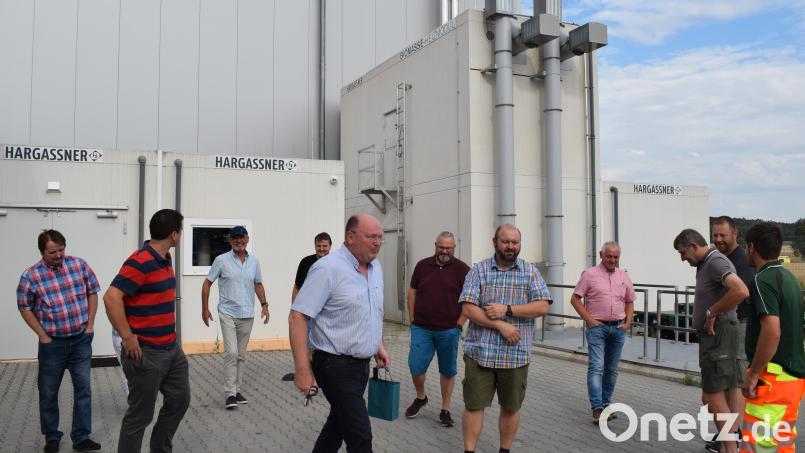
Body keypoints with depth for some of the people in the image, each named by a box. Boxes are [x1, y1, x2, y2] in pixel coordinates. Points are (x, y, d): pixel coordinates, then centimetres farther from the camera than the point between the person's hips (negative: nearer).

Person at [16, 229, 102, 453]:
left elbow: (92, 292, 5)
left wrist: (90, 324, 0)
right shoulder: (30, 276, -10)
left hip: (81, 340, 2)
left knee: (83, 388, 4)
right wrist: (43, 336, -5)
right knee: (49, 392, 10)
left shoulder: (79, 265, -5)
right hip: (52, 343, -1)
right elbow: (25, 308, -1)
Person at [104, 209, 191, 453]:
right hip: (146, 353, -9)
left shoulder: (165, 259, 9)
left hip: (171, 348, 9)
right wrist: (128, 337, -23)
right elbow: (111, 298, -27)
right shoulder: (140, 262, -20)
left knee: (179, 400, 19)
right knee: (140, 414, 3)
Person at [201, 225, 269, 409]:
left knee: (241, 355, 11)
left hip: (247, 315, 4)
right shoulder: (222, 260, -5)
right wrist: (205, 309, -3)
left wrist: (264, 304, 3)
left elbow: (258, 284, 15)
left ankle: (236, 390, 22)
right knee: (231, 353, -12)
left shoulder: (254, 261, 5)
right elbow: (207, 283, 0)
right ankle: (230, 394, -6)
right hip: (228, 313, -4)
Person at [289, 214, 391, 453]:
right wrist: (303, 370, -23)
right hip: (336, 365, -8)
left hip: (362, 363, 8)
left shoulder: (375, 267, 7)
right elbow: (297, 317, -20)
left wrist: (379, 345, 18)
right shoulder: (328, 268, -18)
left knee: (339, 423, 20)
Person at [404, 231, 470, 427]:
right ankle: (420, 398, 28)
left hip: (449, 330, -2)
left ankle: (445, 410, 19)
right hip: (421, 328, 2)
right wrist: (412, 319, 6)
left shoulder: (462, 269, -3)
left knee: (448, 370, 7)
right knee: (416, 366, 1)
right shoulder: (422, 265, 6)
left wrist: (459, 323, -8)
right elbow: (412, 292, 11)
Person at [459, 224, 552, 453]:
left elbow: (543, 306, -6)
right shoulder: (478, 270, 1)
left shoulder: (530, 271, 4)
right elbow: (468, 309, -8)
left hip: (516, 354, 1)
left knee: (511, 407, 13)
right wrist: (501, 325, -17)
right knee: (473, 405, 2)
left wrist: (507, 309, -15)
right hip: (480, 352, -1)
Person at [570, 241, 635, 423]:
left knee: (611, 369, 11)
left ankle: (605, 404, 23)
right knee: (596, 367, -12)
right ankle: (597, 409, -14)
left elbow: (630, 302, 18)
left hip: (618, 328, 5)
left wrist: (628, 323, 4)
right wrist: (589, 320, -10)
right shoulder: (590, 274, -3)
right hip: (597, 327, -5)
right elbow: (575, 299, -4)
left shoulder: (624, 276, 10)